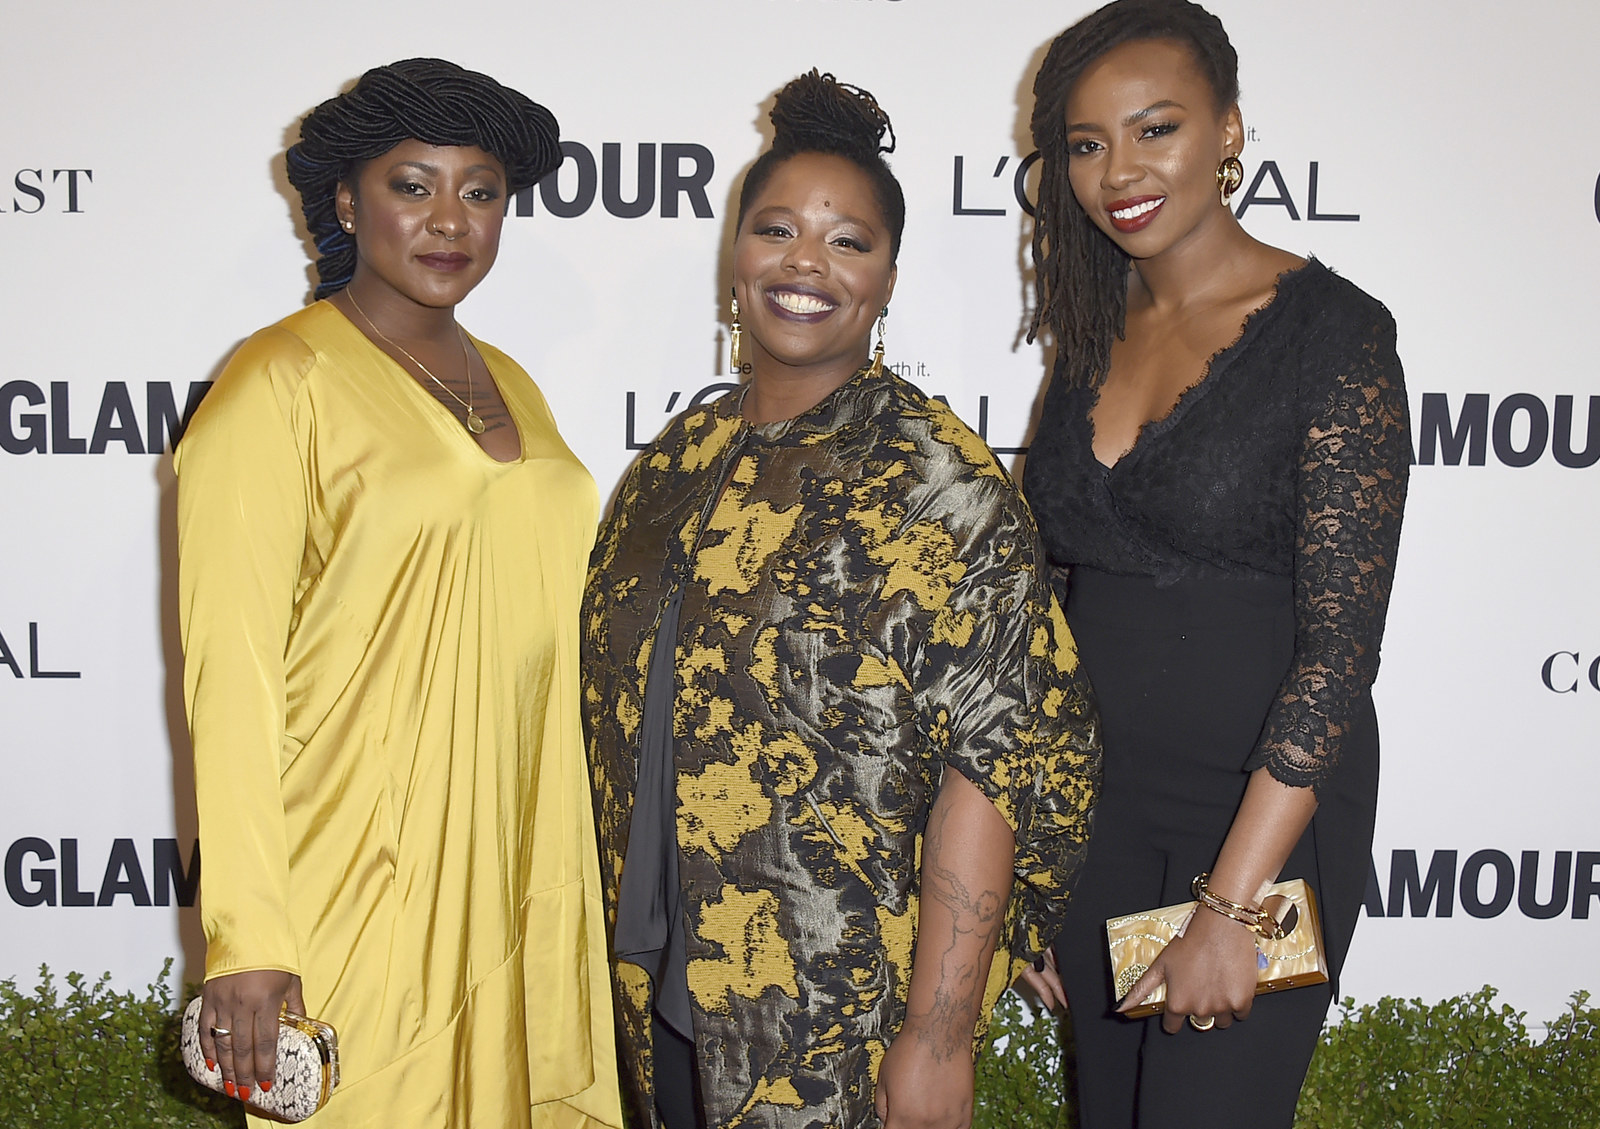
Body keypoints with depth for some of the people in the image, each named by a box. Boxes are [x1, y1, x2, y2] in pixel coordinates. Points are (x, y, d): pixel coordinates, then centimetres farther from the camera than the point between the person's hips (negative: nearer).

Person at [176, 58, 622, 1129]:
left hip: (519, 879, 6)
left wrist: (565, 883, 12)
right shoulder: (281, 382, -8)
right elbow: (233, 674, -13)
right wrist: (246, 942, -17)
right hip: (361, 891, -6)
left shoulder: (509, 386, 12)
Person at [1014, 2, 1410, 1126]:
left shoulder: (1332, 331, -13)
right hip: (1096, 799, 6)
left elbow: (1340, 640, -17)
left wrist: (1234, 901, -20)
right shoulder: (1096, 330, 6)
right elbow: (1063, 590, 10)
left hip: (1267, 809, -6)